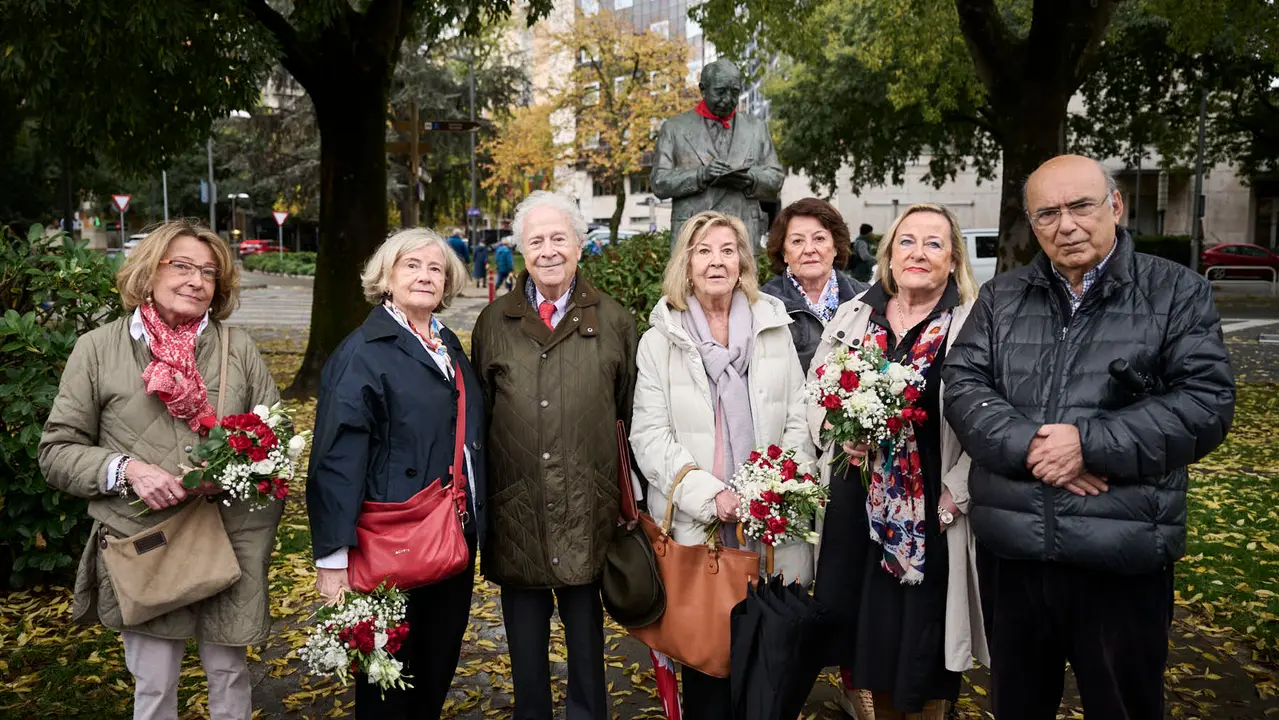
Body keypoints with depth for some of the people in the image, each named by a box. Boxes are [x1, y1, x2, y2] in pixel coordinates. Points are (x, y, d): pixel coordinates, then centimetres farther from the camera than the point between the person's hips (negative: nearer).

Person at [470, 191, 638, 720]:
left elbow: (635, 414, 5)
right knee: (525, 644, 15)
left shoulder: (614, 322, 2)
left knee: (587, 638, 13)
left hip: (588, 509, -1)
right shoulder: (494, 323, 5)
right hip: (516, 511, 1)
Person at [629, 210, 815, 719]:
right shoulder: (662, 338, 2)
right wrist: (709, 496, -14)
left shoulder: (774, 326, 9)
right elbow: (649, 436, -4)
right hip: (696, 523, -2)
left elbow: (798, 417, 8)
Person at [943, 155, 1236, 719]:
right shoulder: (1000, 298, 9)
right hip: (1010, 553, 3)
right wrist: (1027, 446, -17)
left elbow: (1207, 403, -8)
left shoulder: (1178, 293, 1)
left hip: (1123, 561, -2)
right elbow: (962, 386, 0)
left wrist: (1089, 442, -17)